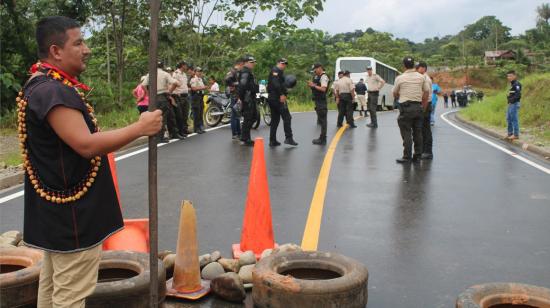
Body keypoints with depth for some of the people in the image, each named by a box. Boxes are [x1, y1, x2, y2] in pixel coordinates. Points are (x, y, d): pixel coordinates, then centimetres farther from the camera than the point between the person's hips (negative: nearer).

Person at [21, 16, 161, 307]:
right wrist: (140, 127, -20)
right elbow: (87, 144, -27)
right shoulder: (53, 91, -21)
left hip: (58, 208, 11)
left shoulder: (44, 86, 13)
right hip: (72, 214, -11)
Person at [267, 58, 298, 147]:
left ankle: (272, 141, 10)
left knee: (275, 119, 10)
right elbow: (275, 83, -22)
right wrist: (281, 94, -25)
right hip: (278, 98, -10)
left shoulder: (274, 71, 25)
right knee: (287, 117, -8)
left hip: (271, 98, 10)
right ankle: (288, 138, -10)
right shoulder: (276, 70, -7)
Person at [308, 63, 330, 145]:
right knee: (321, 119, 15)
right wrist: (311, 85, 4)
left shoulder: (324, 77, -13)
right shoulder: (318, 76, 16)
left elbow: (323, 89, -23)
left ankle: (323, 140, -3)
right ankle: (322, 138, 24)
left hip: (321, 101, -10)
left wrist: (314, 86, -18)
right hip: (318, 100, 10)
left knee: (322, 120, -6)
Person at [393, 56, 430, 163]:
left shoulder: (400, 78, -5)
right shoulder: (421, 77, 6)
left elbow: (395, 94, 6)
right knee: (418, 132, 11)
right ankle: (417, 155, 15)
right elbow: (426, 92, 8)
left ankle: (407, 157, -2)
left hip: (406, 107, -4)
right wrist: (423, 107, 15)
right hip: (418, 106, 4)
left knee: (406, 133, -2)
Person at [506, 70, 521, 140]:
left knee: (514, 119, -5)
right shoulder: (512, 84, 15)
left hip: (514, 104, -10)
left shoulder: (517, 84, -13)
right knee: (509, 119, 15)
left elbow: (518, 94, -22)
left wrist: (511, 100, -24)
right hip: (510, 104, 10)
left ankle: (516, 134, 0)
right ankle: (510, 133, 23)